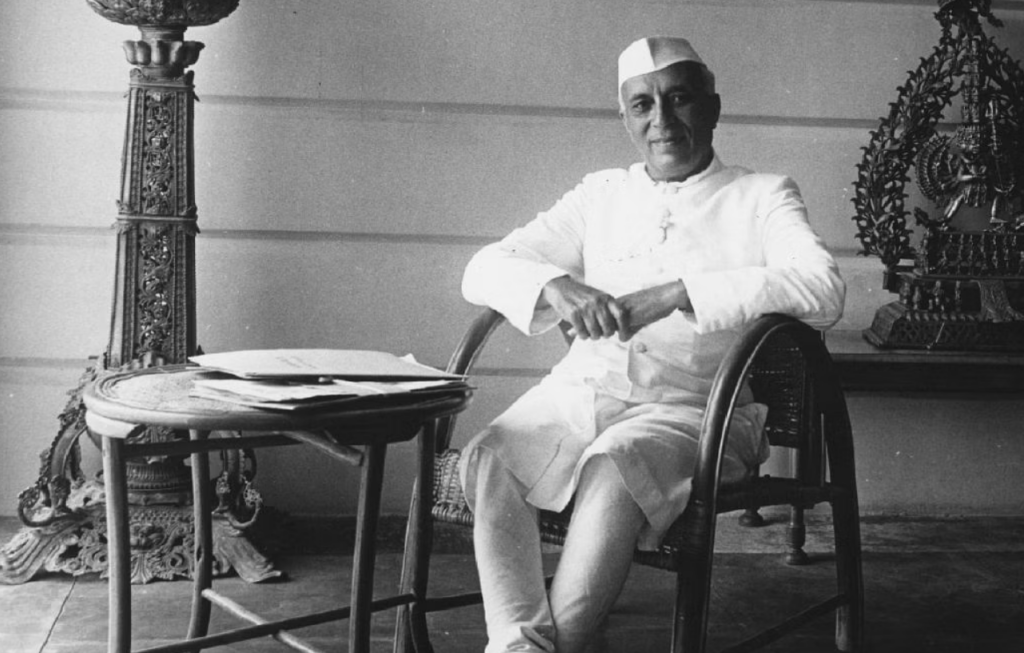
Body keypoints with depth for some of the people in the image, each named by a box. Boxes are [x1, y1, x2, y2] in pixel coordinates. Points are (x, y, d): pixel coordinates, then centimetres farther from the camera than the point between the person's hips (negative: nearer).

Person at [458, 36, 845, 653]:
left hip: (691, 408, -3)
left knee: (615, 465, -35)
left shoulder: (762, 196, 8)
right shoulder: (601, 193, 19)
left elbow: (824, 291, -13)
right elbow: (485, 269, 11)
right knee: (488, 458, -26)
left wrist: (674, 295, -21)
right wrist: (558, 288, -12)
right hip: (582, 389, 4)